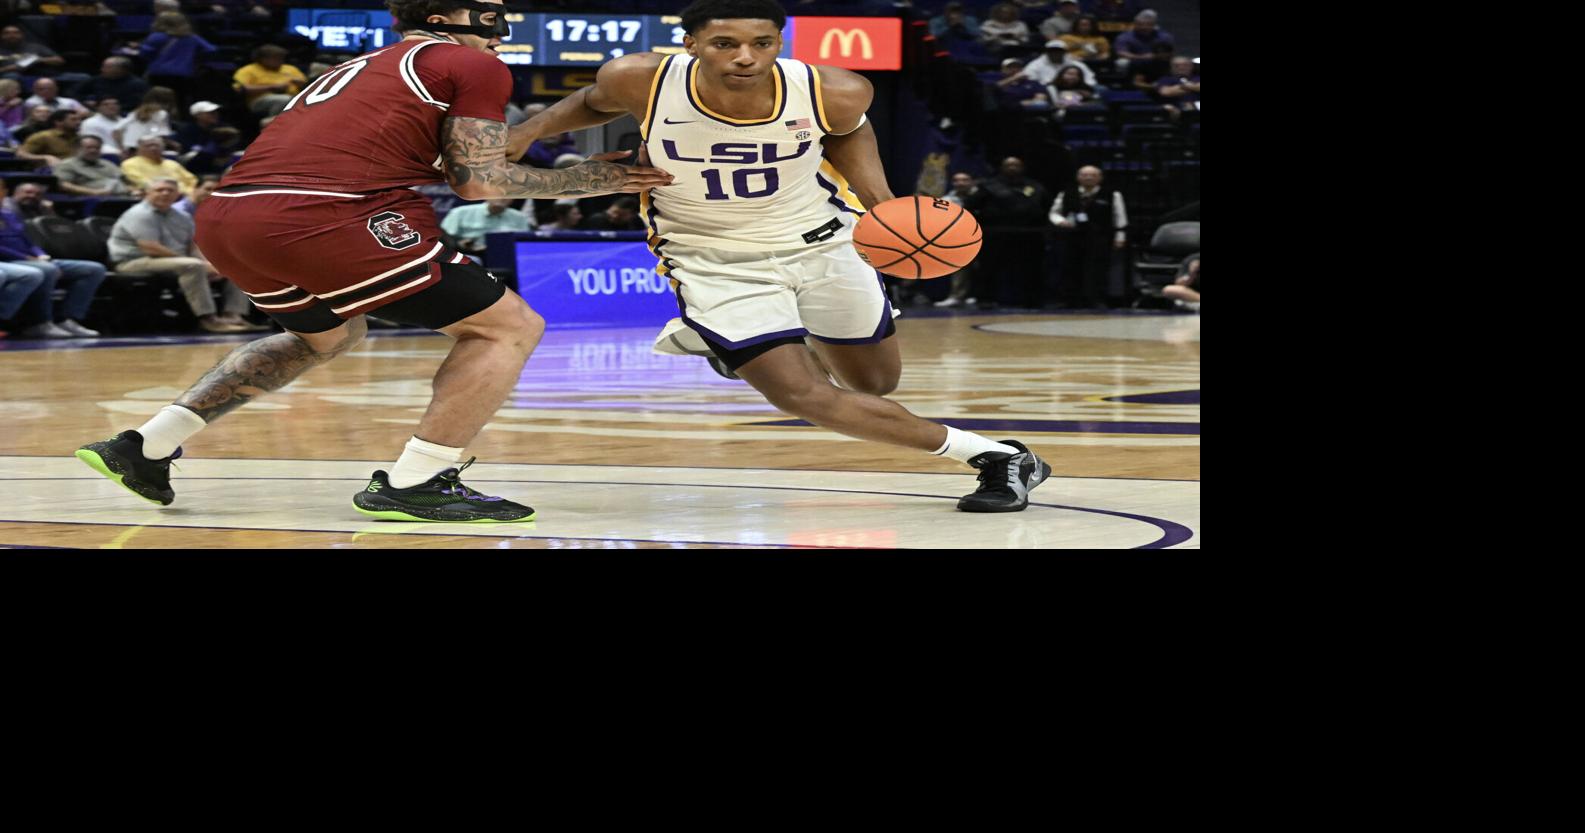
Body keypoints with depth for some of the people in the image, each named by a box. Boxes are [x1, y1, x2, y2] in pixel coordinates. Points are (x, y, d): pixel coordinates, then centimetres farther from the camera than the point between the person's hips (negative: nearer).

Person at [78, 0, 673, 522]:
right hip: (319, 218, -8)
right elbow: (479, 181, 3)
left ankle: (147, 446, 28)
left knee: (328, 336, 37)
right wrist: (585, 181, 16)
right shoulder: (476, 67, 10)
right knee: (510, 328, 4)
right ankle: (412, 485, -4)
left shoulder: (362, 67, 33)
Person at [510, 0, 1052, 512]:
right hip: (715, 261, -1)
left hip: (820, 242, 2)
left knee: (875, 383, 14)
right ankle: (987, 455, -3)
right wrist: (532, 129, -13)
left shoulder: (834, 93, -24)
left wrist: (882, 200, -8)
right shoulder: (638, 81, -25)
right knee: (800, 396, -14)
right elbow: (597, 102, 1)